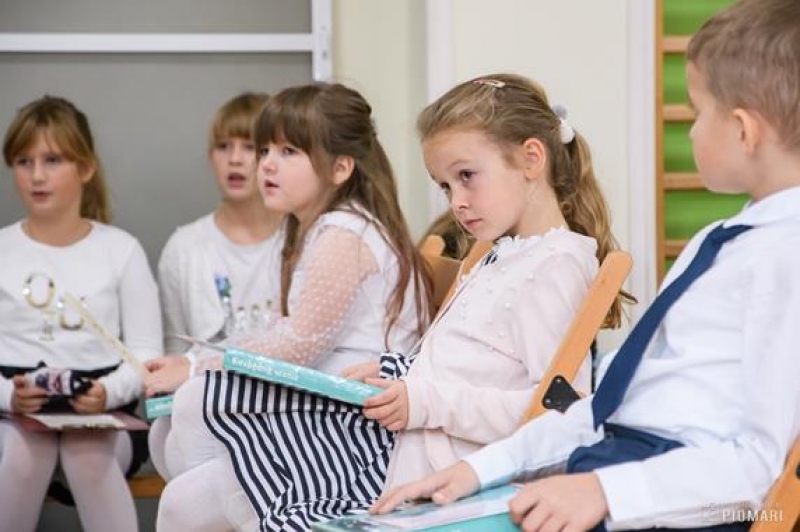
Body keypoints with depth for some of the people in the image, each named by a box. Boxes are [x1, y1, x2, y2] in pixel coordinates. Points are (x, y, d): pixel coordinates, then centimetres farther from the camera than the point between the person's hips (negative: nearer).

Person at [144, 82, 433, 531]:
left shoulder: (344, 234, -14)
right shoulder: (321, 230, 18)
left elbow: (301, 344, -19)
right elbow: (289, 332, 17)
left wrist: (198, 370, -10)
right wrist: (194, 361, 7)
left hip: (359, 425, -10)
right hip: (322, 412, 10)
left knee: (196, 404, -16)